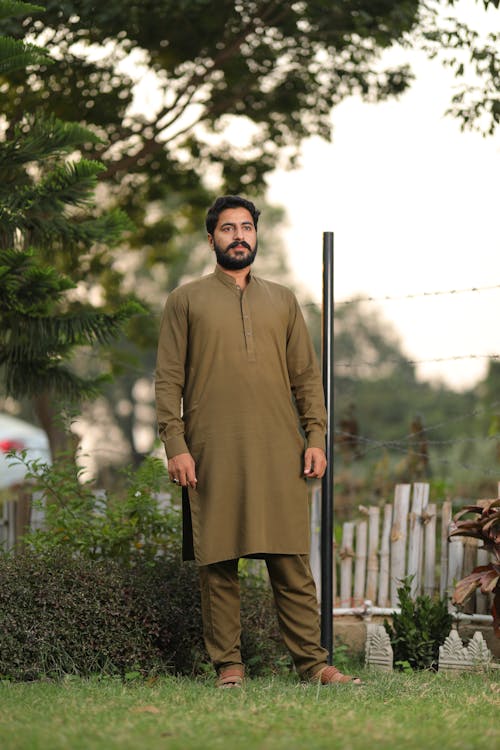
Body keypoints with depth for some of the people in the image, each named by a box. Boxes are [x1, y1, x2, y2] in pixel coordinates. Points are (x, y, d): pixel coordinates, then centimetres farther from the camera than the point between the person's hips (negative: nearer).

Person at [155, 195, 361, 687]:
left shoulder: (282, 301, 18)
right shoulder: (186, 300, 9)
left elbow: (306, 375, 16)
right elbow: (168, 379, 4)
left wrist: (316, 437, 4)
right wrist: (175, 445, -7)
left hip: (279, 452, 2)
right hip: (213, 453, -2)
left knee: (292, 562, -2)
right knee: (218, 562, -2)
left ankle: (311, 662, 0)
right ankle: (227, 665, 3)